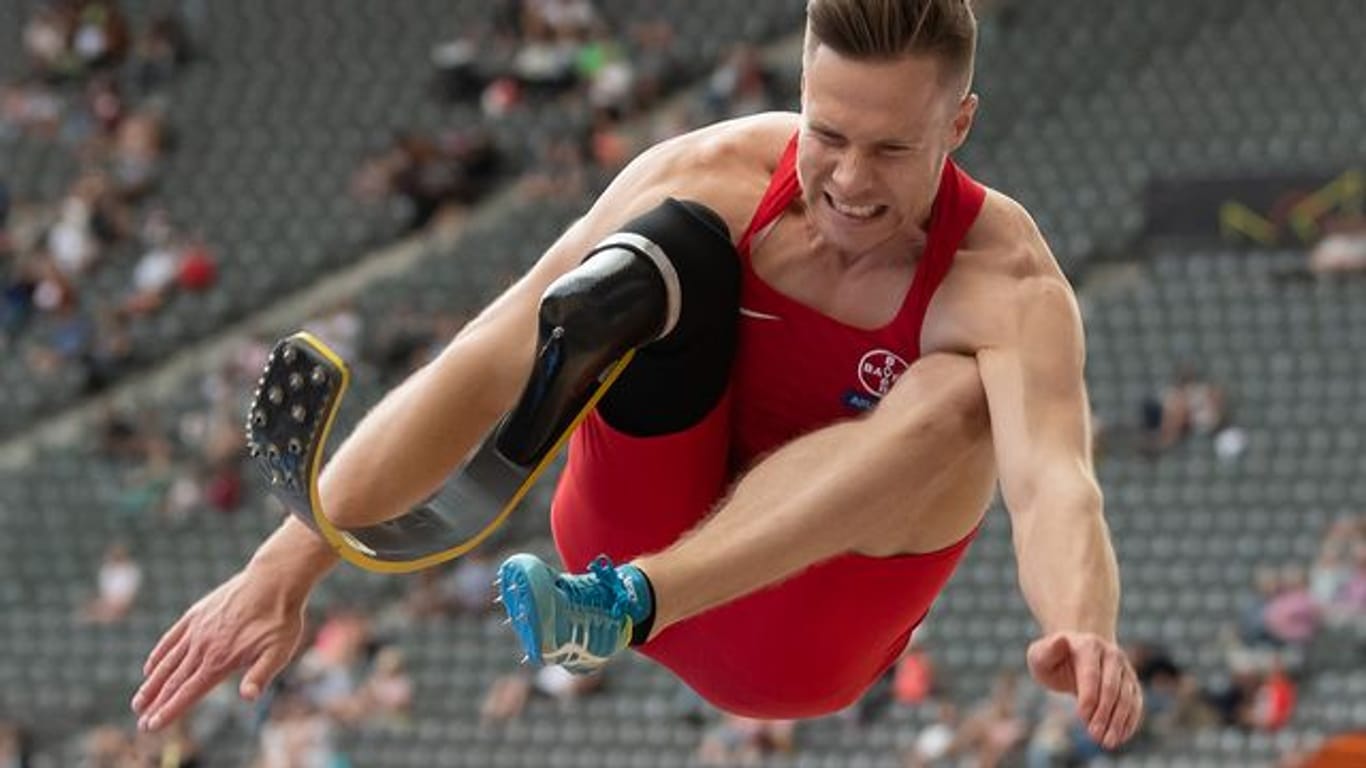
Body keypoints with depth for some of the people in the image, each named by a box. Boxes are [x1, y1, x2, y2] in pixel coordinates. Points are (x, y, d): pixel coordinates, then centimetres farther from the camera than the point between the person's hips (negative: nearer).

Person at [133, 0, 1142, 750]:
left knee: (959, 394, -30)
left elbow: (1052, 480, -41)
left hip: (796, 641, -1)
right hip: (640, 526, 1)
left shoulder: (1006, 280, -21)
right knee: (677, 239, -24)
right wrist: (290, 563, -35)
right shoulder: (716, 179, -17)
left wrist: (1083, 632, -65)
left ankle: (628, 603, -43)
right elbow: (485, 363, -24)